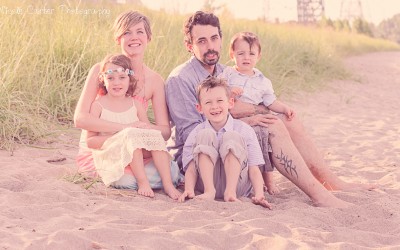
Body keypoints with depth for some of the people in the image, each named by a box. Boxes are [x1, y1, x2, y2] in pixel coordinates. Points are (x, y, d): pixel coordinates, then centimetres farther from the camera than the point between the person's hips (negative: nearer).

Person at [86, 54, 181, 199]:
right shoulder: (99, 105, 0)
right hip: (109, 158, -4)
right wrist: (118, 136, -18)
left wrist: (143, 128, -15)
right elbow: (90, 141, -5)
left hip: (138, 157, 4)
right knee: (131, 134, -30)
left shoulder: (135, 104, 10)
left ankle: (167, 183, -26)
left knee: (155, 135, -21)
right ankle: (142, 182, -31)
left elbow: (146, 131, 10)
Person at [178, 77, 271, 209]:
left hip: (237, 185, -1)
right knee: (206, 135, -18)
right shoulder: (197, 133, 2)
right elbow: (191, 168, -5)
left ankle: (230, 191, -27)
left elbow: (254, 169, -6)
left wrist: (259, 194, -23)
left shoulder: (244, 130, -1)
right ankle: (209, 191, -25)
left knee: (232, 137, -21)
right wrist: (189, 190, -27)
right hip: (207, 182, 1)